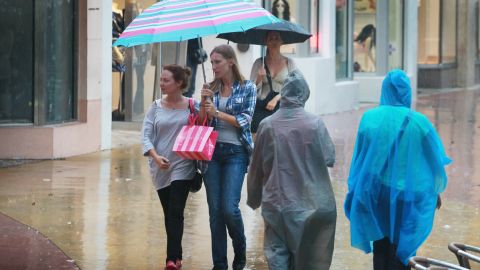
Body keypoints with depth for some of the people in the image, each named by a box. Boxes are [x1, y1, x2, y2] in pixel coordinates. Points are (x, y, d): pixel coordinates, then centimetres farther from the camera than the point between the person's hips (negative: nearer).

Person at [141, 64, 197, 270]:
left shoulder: (191, 106, -2)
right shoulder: (156, 107, 3)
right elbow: (146, 135, -3)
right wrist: (155, 156, -20)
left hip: (182, 166, -3)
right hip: (160, 168, 3)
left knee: (175, 212, -11)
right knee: (168, 214, 11)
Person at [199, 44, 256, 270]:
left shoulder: (247, 88, 0)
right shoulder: (212, 88, 10)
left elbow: (245, 120, -7)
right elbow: (201, 123, 9)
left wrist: (217, 112, -14)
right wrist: (204, 103, -8)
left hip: (236, 152, -4)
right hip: (212, 151, 4)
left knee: (229, 208, -12)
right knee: (215, 209, 2)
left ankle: (240, 250, 16)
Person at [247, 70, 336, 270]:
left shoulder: (267, 125, -6)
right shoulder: (314, 123, -11)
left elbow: (256, 167, 3)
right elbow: (330, 158, -5)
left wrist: (254, 199, 17)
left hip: (276, 203, 0)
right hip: (307, 204, 0)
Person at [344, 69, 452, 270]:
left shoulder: (370, 118, -7)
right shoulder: (418, 122, -10)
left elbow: (359, 157, -1)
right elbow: (435, 160, -1)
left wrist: (357, 191, 12)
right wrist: (436, 192, 15)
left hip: (376, 193, 2)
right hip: (406, 196, -2)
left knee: (381, 248, 16)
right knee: (400, 253, 7)